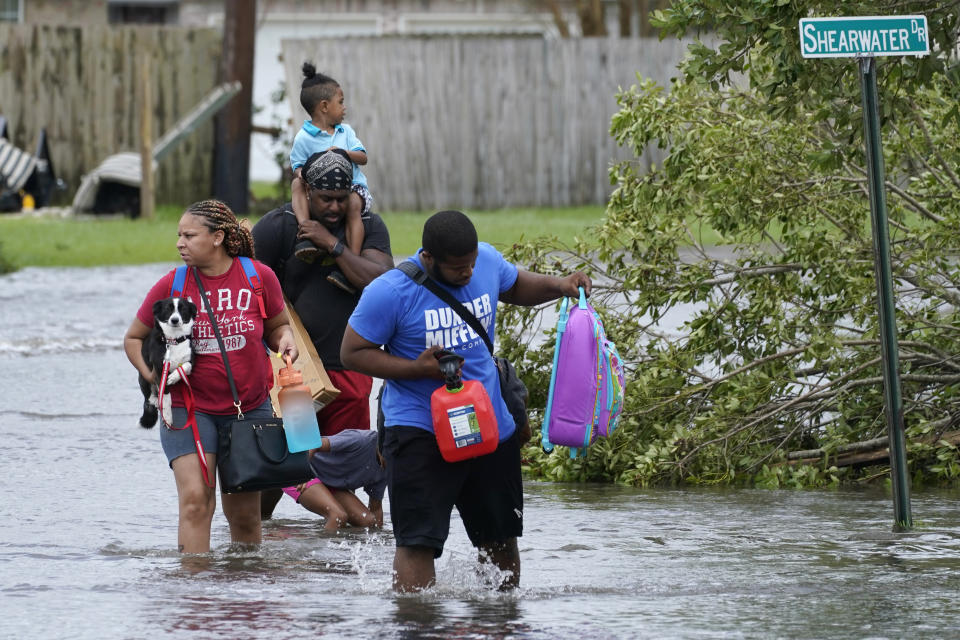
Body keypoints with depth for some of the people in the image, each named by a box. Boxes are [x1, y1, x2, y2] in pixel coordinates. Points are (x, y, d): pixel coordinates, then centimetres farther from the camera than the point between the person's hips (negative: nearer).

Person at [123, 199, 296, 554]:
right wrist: (152, 374, -8)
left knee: (244, 513, 8)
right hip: (189, 408, -1)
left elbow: (276, 325, 13)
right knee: (196, 499, -19)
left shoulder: (259, 277, -2)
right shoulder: (171, 285, -3)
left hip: (250, 408, 1)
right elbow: (134, 338, 9)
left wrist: (285, 339, -10)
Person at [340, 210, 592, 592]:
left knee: (500, 539, 17)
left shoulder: (486, 261, 0)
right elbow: (353, 353, -11)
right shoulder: (390, 292, -17)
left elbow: (516, 288, 22)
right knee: (417, 541, -15)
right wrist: (416, 369, -22)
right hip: (420, 429, -6)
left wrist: (559, 285, 3)